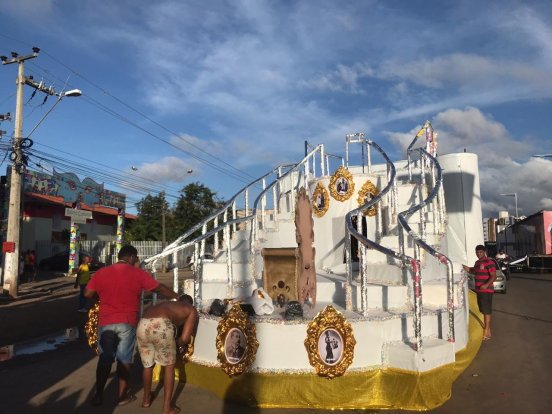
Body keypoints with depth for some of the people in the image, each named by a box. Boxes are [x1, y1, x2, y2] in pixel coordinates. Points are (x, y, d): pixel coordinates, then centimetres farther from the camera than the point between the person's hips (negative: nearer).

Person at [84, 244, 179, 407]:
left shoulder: (101, 272, 1)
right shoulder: (138, 273, -6)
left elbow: (88, 294, 3)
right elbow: (159, 288, 0)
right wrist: (176, 297, 14)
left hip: (105, 322, 2)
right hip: (127, 323, -2)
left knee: (104, 359, 14)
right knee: (124, 359, 10)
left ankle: (99, 396, 21)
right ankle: (122, 396, 19)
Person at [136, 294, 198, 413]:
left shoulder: (167, 304, 39)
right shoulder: (191, 310, 23)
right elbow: (185, 338, 11)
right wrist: (177, 344, 33)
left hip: (142, 325, 5)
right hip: (160, 325, -5)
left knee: (148, 365, 29)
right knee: (169, 365, 19)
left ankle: (146, 399, 48)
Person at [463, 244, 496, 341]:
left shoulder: (489, 262, -13)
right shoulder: (477, 262, 14)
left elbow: (493, 276, -19)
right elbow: (474, 271, 31)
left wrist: (486, 285, -33)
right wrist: (468, 269, 10)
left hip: (486, 291, -9)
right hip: (478, 290, 9)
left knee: (487, 311, -4)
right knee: (483, 311, 14)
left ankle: (487, 332, 0)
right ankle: (488, 330, 25)